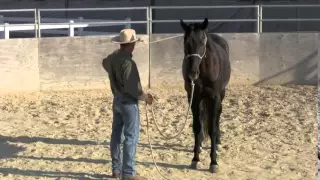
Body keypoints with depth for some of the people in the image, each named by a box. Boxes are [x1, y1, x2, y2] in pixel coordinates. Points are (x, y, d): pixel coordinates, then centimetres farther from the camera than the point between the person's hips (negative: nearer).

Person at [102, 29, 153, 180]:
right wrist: (145, 98, -12)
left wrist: (118, 51, 38)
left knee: (116, 135, 13)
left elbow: (105, 63, 30)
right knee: (131, 137, -4)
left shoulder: (112, 58, 4)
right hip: (129, 102, -9)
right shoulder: (127, 62, -24)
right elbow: (132, 87, -27)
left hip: (117, 100, 9)